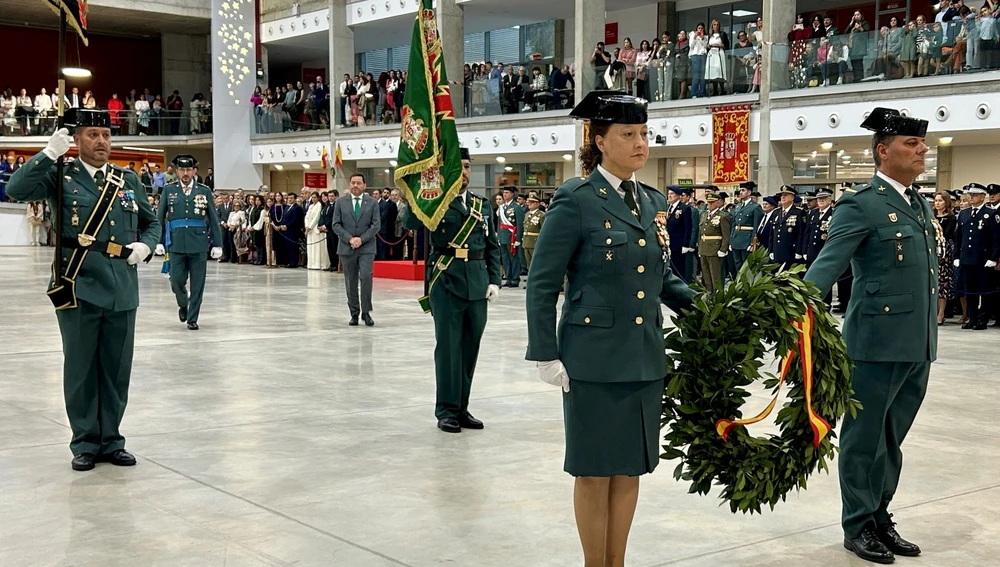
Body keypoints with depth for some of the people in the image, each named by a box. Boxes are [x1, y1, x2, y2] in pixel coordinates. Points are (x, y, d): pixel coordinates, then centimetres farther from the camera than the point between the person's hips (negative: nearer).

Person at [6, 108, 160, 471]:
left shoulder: (128, 181, 12)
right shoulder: (61, 178, 1)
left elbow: (152, 223, 21)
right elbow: (16, 190, -15)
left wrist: (144, 245, 0)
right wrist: (50, 153, -19)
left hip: (122, 290, 3)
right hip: (79, 289, -3)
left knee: (117, 370, 9)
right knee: (81, 369, 5)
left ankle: (111, 441, 21)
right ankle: (85, 444, 17)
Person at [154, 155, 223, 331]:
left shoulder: (205, 191, 6)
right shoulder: (169, 190, 7)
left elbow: (214, 219, 5)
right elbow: (160, 217, 6)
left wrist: (217, 244, 1)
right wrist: (158, 241, -2)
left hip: (199, 244, 0)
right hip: (176, 244, 0)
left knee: (197, 284, 2)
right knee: (177, 280, -1)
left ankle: (192, 319, 13)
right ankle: (183, 305, 30)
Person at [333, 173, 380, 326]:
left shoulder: (373, 202, 4)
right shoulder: (341, 202, 6)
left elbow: (376, 225, -1)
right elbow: (336, 225, 2)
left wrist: (361, 239, -13)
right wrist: (349, 239, -11)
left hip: (367, 247, -1)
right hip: (347, 248, 1)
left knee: (366, 277, -16)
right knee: (351, 282, 5)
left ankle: (366, 311, -6)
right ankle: (354, 313, 14)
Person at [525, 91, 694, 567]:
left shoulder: (652, 201, 10)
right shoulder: (576, 200, -9)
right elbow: (542, 283, -9)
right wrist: (546, 356, -12)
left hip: (645, 358, 6)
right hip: (595, 358, -6)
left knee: (630, 467, 13)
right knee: (595, 470, 5)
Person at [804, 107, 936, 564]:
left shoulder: (921, 205, 15)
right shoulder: (861, 204, -10)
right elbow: (828, 263, -20)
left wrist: (929, 336, 18)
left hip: (918, 345, 8)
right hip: (878, 341, -7)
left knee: (892, 437, 17)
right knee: (864, 436, 5)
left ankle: (880, 517, 29)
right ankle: (858, 526, 17)